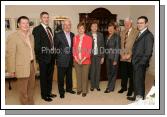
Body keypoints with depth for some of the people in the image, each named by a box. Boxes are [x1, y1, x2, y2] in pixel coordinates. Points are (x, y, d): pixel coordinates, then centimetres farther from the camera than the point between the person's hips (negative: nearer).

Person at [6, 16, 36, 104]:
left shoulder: (31, 36, 9)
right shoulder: (13, 36, -13)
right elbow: (10, 54, -13)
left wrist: (34, 63, 15)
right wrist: (12, 70, -12)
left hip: (32, 65, 7)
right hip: (22, 67, -7)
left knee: (31, 87, 19)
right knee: (23, 90, 8)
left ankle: (31, 103, 37)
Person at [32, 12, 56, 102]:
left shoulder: (49, 29, 13)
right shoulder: (37, 29, -11)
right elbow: (36, 45, -16)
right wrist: (40, 56, -16)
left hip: (51, 57, 8)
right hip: (43, 57, -7)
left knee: (50, 76, 18)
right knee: (43, 77, 7)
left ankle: (49, 92, 35)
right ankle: (44, 95, 24)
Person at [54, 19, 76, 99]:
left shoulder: (72, 35, 9)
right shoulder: (58, 35, -8)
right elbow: (55, 47, -6)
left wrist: (71, 54, 6)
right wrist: (61, 54, -9)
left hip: (70, 59, 5)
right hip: (62, 60, -5)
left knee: (69, 75, 17)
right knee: (61, 77, 5)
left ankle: (69, 88, 36)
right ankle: (61, 91, 22)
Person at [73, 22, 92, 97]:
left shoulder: (88, 38, -5)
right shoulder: (75, 38, 5)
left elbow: (89, 51, -9)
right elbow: (74, 49, 5)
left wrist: (82, 60, -15)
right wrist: (76, 59, -7)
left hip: (85, 61, -3)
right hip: (76, 61, 3)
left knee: (85, 76, 6)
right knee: (78, 76, 13)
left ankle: (84, 91, 20)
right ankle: (79, 89, 29)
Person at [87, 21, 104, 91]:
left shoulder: (100, 35, 5)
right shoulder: (87, 35, -2)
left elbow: (102, 46, 6)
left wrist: (102, 57, 3)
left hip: (98, 55, 2)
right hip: (91, 56, -2)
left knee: (98, 71, 8)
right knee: (92, 71, 5)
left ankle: (97, 85, 22)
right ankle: (92, 85, 20)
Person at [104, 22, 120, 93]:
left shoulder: (117, 36, -11)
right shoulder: (107, 36, 10)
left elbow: (117, 49, -14)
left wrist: (115, 60, -17)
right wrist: (104, 56, 7)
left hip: (113, 57, -7)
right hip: (108, 57, 7)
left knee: (113, 73, 4)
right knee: (108, 72, 13)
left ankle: (110, 88, 15)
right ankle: (110, 86, 28)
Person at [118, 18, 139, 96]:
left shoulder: (136, 32, -6)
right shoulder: (122, 33, 12)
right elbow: (121, 45, 10)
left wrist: (129, 55, -14)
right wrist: (122, 54, -1)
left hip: (131, 58, -4)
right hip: (123, 57, 5)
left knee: (131, 75, 6)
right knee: (123, 74, 12)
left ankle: (130, 89, 22)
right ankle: (124, 87, 30)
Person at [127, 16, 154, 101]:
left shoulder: (148, 35, -12)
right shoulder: (140, 34, 16)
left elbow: (148, 52, -18)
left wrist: (141, 63, -17)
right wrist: (133, 59, 8)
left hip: (140, 64, -8)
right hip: (136, 62, 8)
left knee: (139, 82, 1)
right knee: (135, 81, 16)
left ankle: (140, 99, 16)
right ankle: (136, 97, 31)